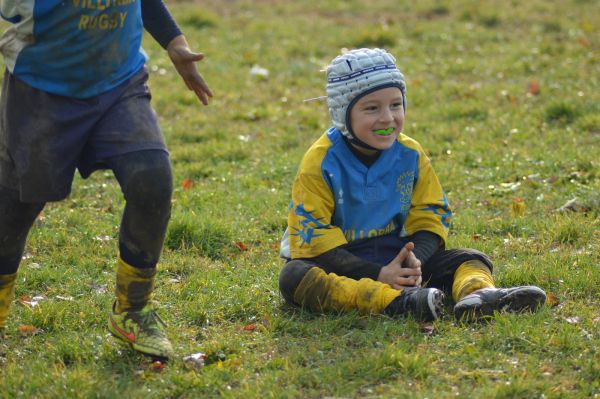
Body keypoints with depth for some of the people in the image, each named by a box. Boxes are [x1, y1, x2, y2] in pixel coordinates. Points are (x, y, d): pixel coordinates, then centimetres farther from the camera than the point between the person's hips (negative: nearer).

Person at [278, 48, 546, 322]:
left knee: (471, 259, -10)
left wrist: (415, 260, -19)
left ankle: (478, 294, -46)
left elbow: (431, 217, 4)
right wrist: (377, 276, -25)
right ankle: (398, 303, -55)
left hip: (396, 258, 5)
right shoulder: (320, 163, -12)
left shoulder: (411, 156, 1)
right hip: (341, 265, -4)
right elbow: (314, 238, -16)